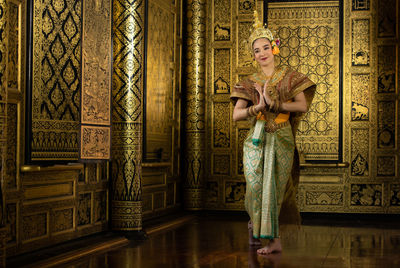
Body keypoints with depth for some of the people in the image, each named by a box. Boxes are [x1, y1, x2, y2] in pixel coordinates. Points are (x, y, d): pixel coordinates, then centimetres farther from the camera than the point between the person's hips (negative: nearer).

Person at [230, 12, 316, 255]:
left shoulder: (289, 76, 5)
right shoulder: (250, 82, 9)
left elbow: (303, 106, -6)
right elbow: (236, 115, 1)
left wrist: (273, 103, -15)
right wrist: (257, 107, -16)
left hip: (281, 140, -1)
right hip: (256, 140, 1)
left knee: (274, 188, -4)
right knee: (256, 187, -8)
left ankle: (259, 229, 13)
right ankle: (274, 238, 9)